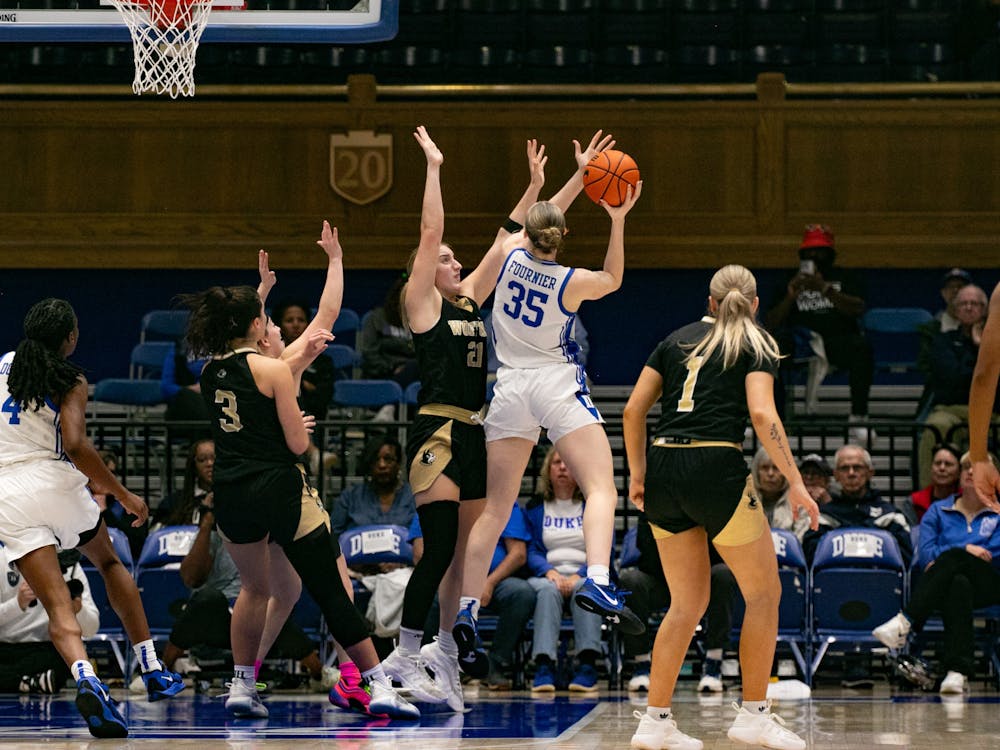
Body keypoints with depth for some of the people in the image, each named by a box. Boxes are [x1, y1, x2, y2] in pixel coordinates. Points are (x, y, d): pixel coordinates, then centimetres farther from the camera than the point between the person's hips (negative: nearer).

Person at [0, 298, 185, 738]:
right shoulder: (70, 381, -3)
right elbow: (74, 444, -17)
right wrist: (122, 495, -8)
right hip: (54, 480, -2)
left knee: (58, 607, -6)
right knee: (108, 562, 27)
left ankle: (85, 677, -35)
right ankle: (151, 669, 24)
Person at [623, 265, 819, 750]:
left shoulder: (677, 340, 18)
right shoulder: (756, 345, 5)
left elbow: (633, 410, 12)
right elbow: (762, 413, -10)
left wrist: (637, 475, 20)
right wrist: (795, 483, -10)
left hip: (662, 470, 5)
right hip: (715, 468, -5)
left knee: (688, 602, 14)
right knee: (764, 593, 9)